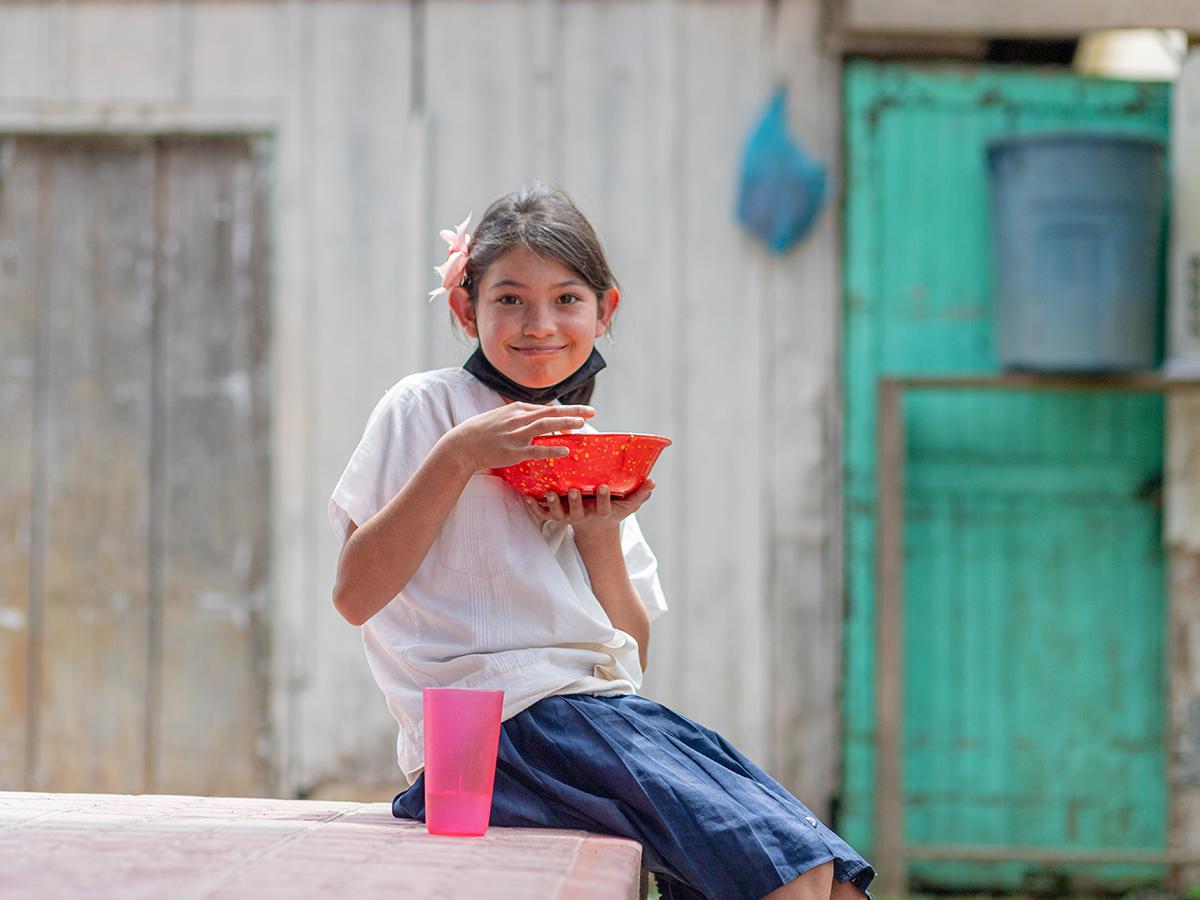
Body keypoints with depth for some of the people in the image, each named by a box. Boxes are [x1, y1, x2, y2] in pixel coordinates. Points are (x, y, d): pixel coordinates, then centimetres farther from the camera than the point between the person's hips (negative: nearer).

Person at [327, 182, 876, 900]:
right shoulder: (426, 408, 4)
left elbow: (632, 657, 17)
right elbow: (355, 595, -7)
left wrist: (600, 540, 0)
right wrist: (457, 457, -12)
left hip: (608, 713, 6)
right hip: (507, 723, -6)